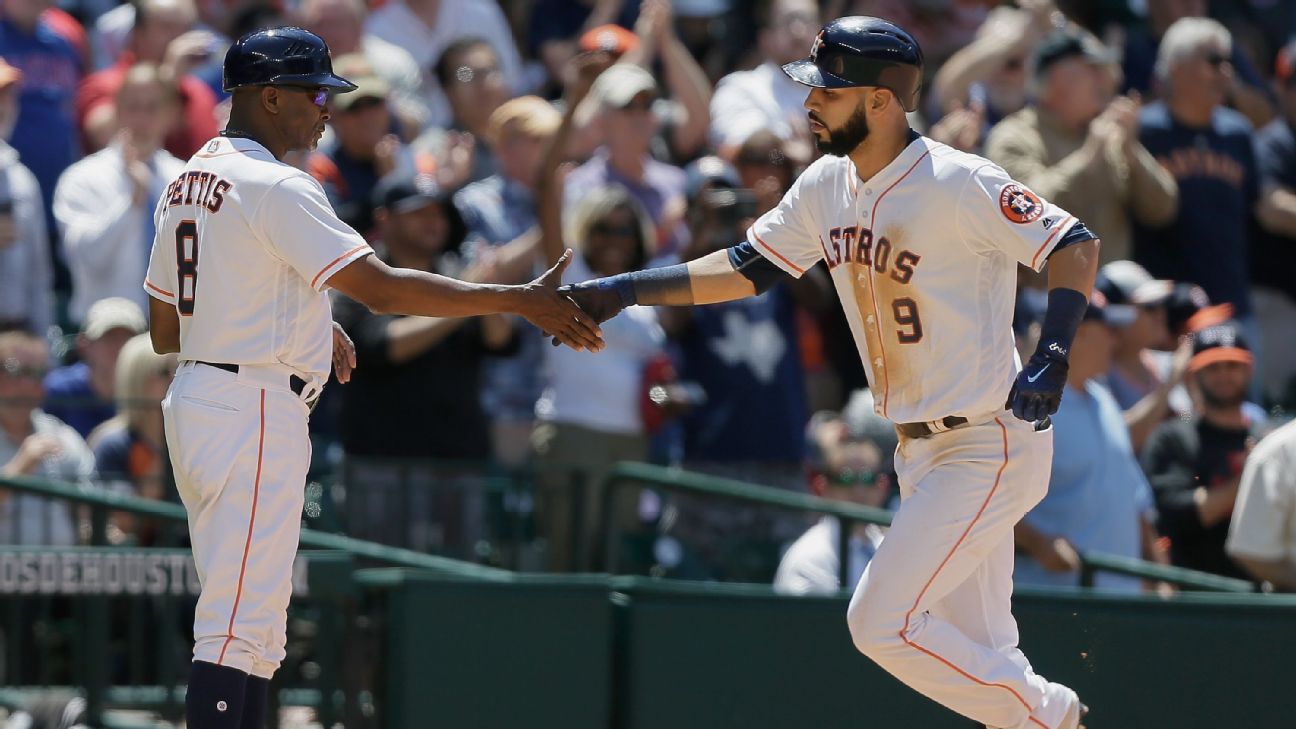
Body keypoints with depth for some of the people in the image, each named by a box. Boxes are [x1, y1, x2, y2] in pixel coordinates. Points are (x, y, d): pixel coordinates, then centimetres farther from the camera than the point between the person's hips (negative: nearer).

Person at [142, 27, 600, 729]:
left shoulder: (185, 185, 15)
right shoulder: (275, 188, -14)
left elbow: (165, 330, 19)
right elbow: (382, 289, -20)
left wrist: (302, 328, 21)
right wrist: (521, 301, -18)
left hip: (194, 402, 10)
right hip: (254, 414, -10)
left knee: (251, 626, 14)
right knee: (238, 625, -12)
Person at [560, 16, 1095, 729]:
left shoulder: (958, 184, -19)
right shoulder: (827, 187, 5)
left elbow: (1075, 245, -16)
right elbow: (747, 267, 10)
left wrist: (1052, 358, -27)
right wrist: (622, 290, 1)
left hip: (989, 448, -8)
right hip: (920, 451, 8)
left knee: (882, 622, -12)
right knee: (976, 651, 12)